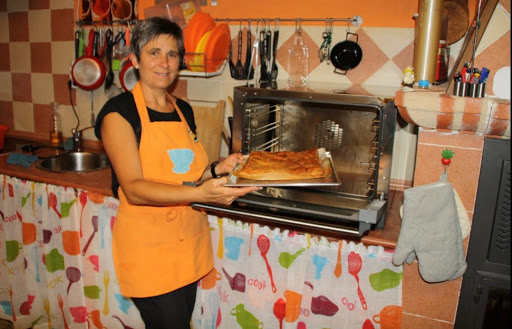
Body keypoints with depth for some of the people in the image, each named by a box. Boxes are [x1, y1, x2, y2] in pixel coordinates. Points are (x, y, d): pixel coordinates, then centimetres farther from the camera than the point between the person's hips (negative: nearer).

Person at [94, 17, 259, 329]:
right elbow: (134, 189, -21)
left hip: (189, 241, 6)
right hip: (148, 245, -6)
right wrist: (199, 193, -34)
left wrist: (218, 169, -5)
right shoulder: (119, 112, -12)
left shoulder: (184, 110, 8)